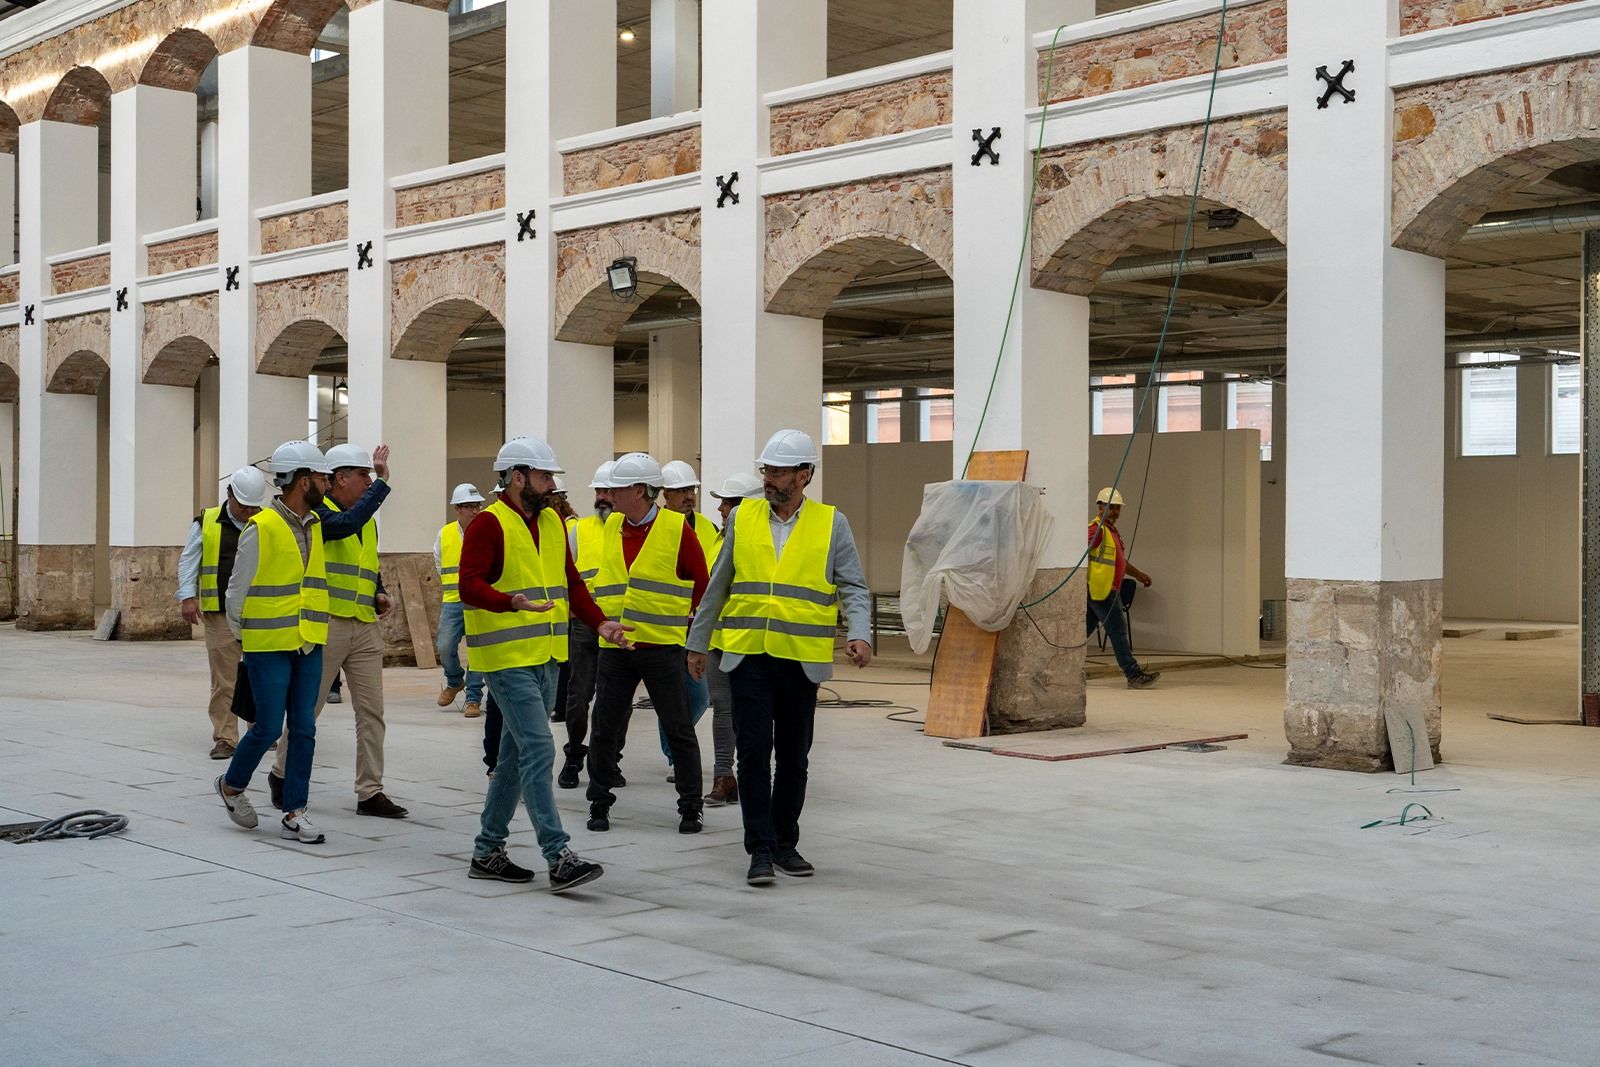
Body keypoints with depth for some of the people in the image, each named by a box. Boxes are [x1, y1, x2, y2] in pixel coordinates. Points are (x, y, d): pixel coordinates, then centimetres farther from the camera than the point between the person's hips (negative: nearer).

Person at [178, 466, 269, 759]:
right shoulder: (207, 523, 5)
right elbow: (189, 560, 6)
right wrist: (188, 596, -6)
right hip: (221, 614, -1)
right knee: (223, 679, -2)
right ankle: (224, 738, 4)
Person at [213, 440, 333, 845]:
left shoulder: (316, 525, 8)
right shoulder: (261, 528, -13)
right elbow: (237, 589, -5)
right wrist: (241, 637, 2)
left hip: (309, 645, 6)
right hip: (268, 646, -6)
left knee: (303, 729, 4)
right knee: (268, 728, -2)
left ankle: (294, 813, 8)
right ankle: (232, 784, 25)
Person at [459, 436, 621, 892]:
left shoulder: (552, 523, 14)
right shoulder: (489, 524, -11)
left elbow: (571, 581, 17)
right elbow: (469, 585, -19)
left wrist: (599, 622, 3)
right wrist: (514, 603, -36)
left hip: (545, 658, 9)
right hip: (507, 659, -8)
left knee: (515, 754, 13)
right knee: (539, 752, -13)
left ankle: (488, 851, 23)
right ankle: (559, 858, -13)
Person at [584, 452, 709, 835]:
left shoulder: (677, 528, -6)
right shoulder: (611, 527, 8)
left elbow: (702, 582, 1)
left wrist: (688, 625, 2)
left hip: (662, 646, -4)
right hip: (614, 646, 4)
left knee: (678, 728, 3)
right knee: (605, 728, 6)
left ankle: (691, 807, 13)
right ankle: (599, 803, 20)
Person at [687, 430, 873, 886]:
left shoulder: (832, 523, 2)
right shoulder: (743, 517, 6)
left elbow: (853, 588, 0)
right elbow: (718, 587, 13)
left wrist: (859, 634, -17)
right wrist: (697, 642, 15)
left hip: (801, 660, 0)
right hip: (748, 656, 0)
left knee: (793, 757, 10)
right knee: (754, 752, -6)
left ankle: (784, 844, 23)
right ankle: (760, 850, 0)